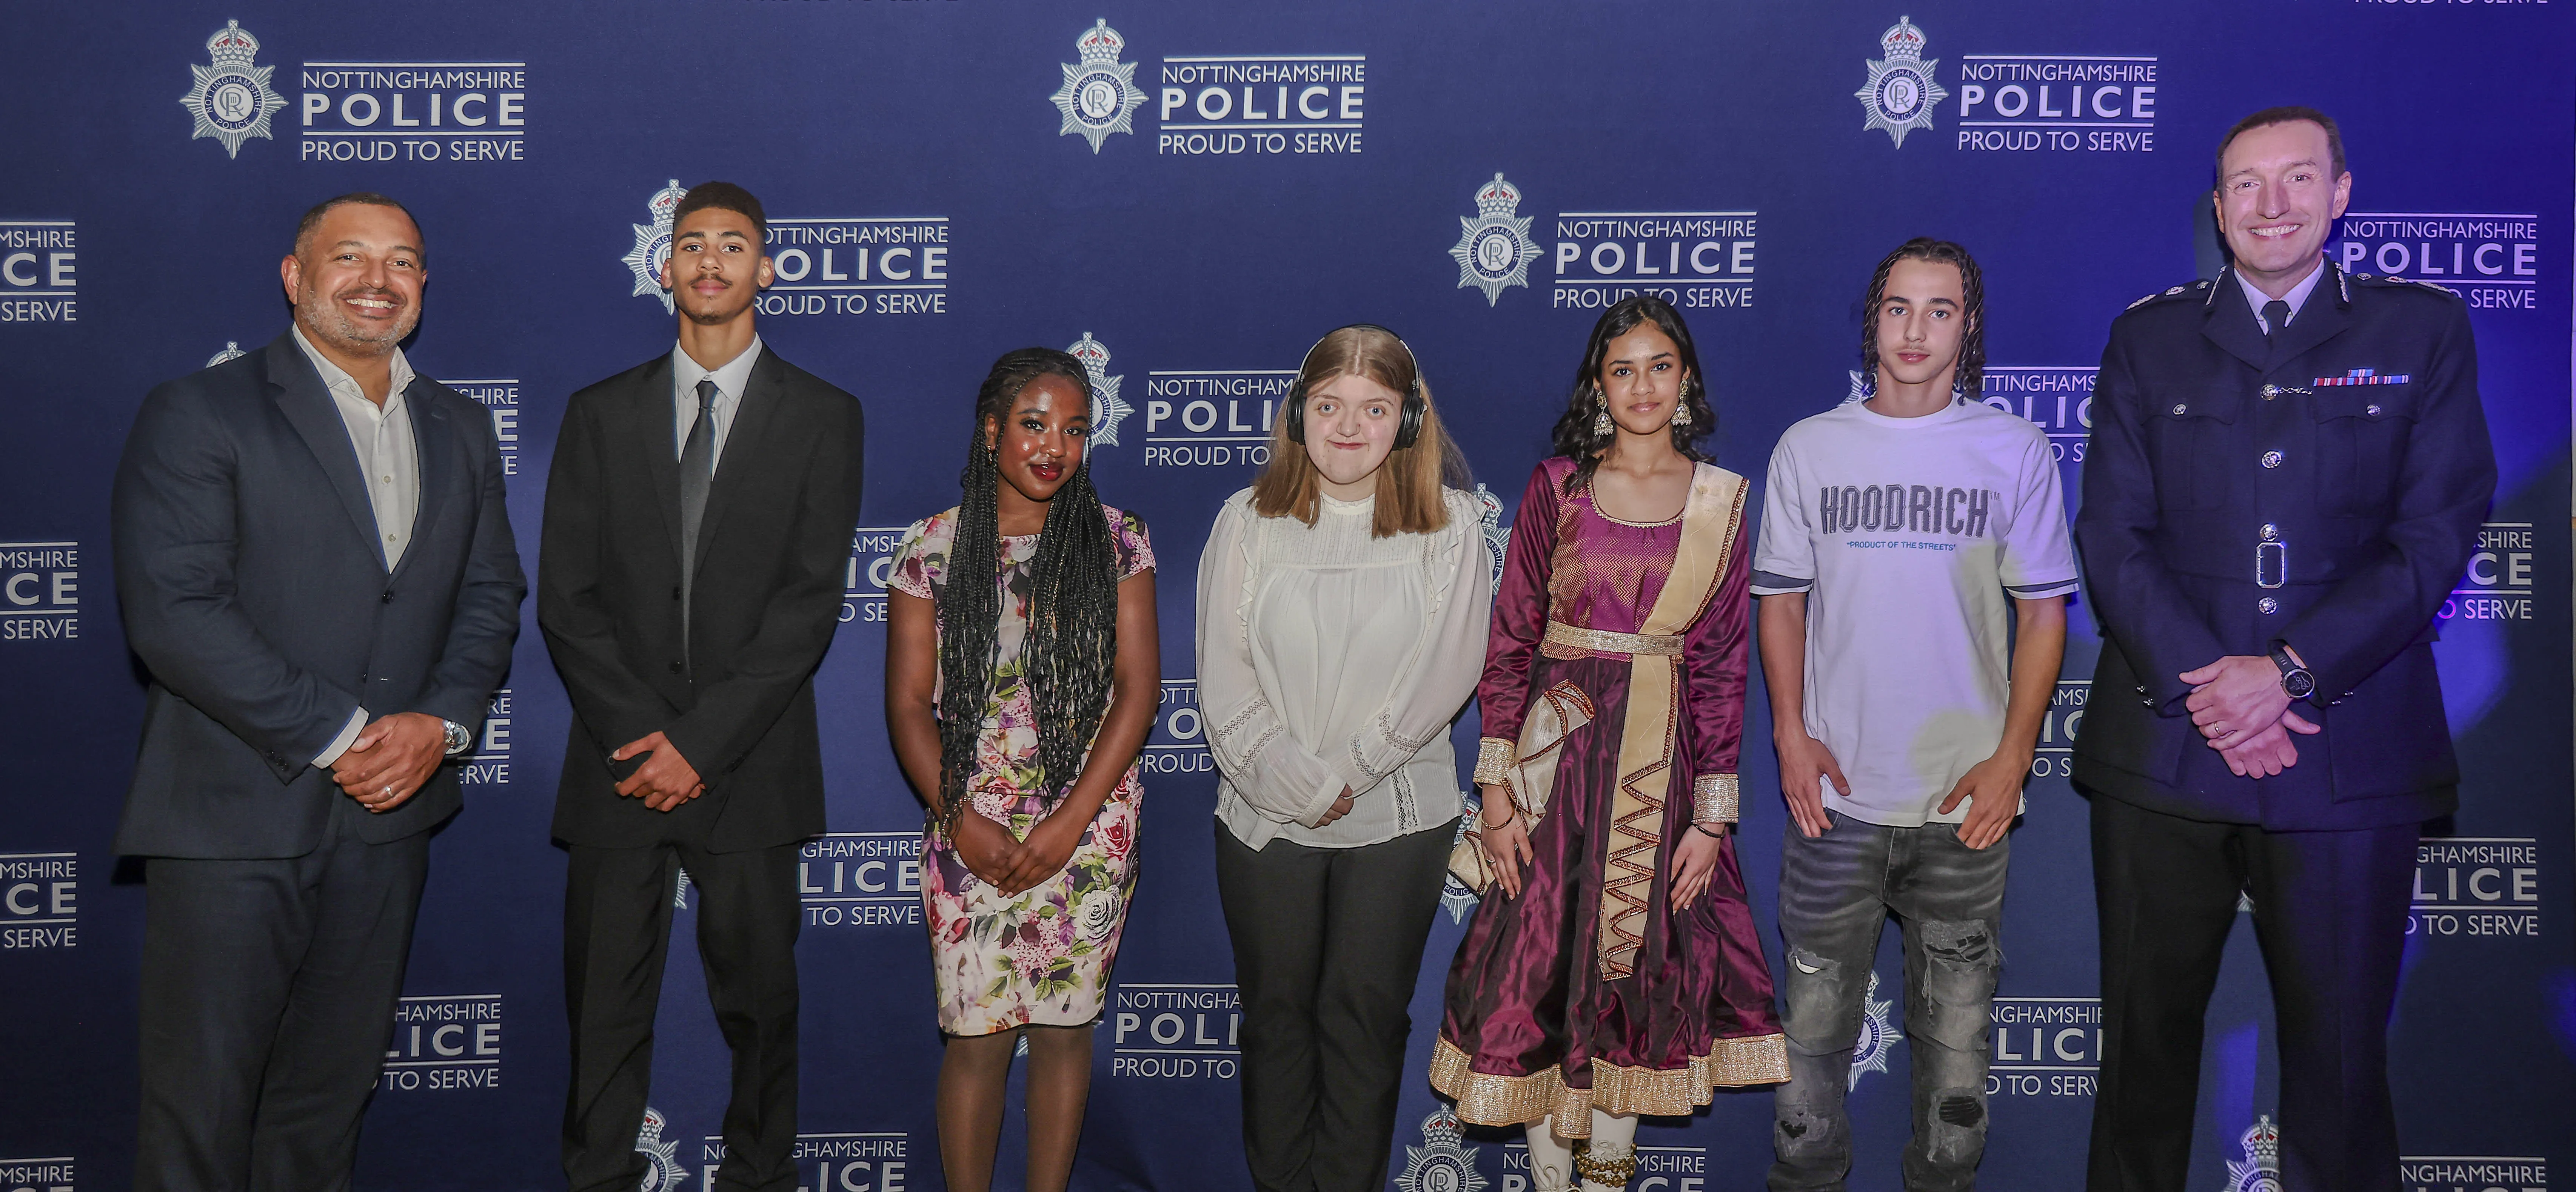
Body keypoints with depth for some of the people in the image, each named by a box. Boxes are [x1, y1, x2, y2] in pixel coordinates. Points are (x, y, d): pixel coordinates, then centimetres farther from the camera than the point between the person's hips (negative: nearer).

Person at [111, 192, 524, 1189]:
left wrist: (442, 722, -7)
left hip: (388, 813, 5)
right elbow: (172, 612, -15)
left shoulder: (461, 430, 13)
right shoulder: (197, 415, -6)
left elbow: (491, 593, 12)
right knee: (202, 1102, 3)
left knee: (332, 1086, 15)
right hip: (233, 817, -5)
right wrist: (339, 736, -16)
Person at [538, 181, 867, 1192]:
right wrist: (639, 735, -9)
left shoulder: (821, 417, 4)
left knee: (759, 1004, 5)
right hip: (619, 762, 2)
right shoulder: (601, 414, 11)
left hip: (748, 764, -1)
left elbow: (810, 602, -4)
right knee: (603, 1005, 4)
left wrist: (701, 741, -11)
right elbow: (566, 596, 4)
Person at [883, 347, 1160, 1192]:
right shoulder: (932, 549, 0)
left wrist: (1070, 821, -11)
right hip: (970, 830, -1)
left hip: (1089, 829, 1)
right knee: (977, 1036, 1)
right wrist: (962, 823, -11)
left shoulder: (1117, 541, 1)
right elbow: (908, 705, 0)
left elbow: (1138, 686, -3)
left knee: (1065, 1027, 8)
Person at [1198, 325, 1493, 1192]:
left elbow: (1447, 674, -7)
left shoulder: (1449, 527, -1)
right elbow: (1224, 681, -5)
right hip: (1266, 815, 1)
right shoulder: (1249, 520, 0)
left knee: (1367, 1015, 8)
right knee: (1277, 1010, 11)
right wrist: (1304, 785, -13)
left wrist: (1350, 774, -13)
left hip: (1398, 818, -1)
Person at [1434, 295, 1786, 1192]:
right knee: (1539, 963, 0)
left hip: (1666, 759, 1)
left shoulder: (1719, 500, 3)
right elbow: (1510, 641, 0)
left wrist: (1711, 815, -2)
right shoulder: (1558, 485, 1)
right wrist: (1497, 787, -6)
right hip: (1559, 751, -1)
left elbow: (1723, 666, 2)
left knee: (1642, 967, 8)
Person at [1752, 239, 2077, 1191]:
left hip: (1965, 793, 0)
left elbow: (2043, 610, 1)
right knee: (1816, 1007, 9)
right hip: (1836, 789, 1)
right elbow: (1782, 600, 7)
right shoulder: (1810, 449, 3)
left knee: (1956, 1016, 10)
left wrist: (2012, 758, -7)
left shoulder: (2014, 450, 0)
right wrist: (1791, 735, -3)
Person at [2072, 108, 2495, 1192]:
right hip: (2164, 746, 1)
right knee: (2146, 1042, 9)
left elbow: (2436, 534, -2)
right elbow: (2112, 533, 2)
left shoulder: (2422, 329, 7)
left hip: (2349, 754, -1)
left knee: (2340, 1053, 5)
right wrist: (2201, 681, -11)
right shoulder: (2148, 337, 11)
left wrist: (2289, 672, -13)